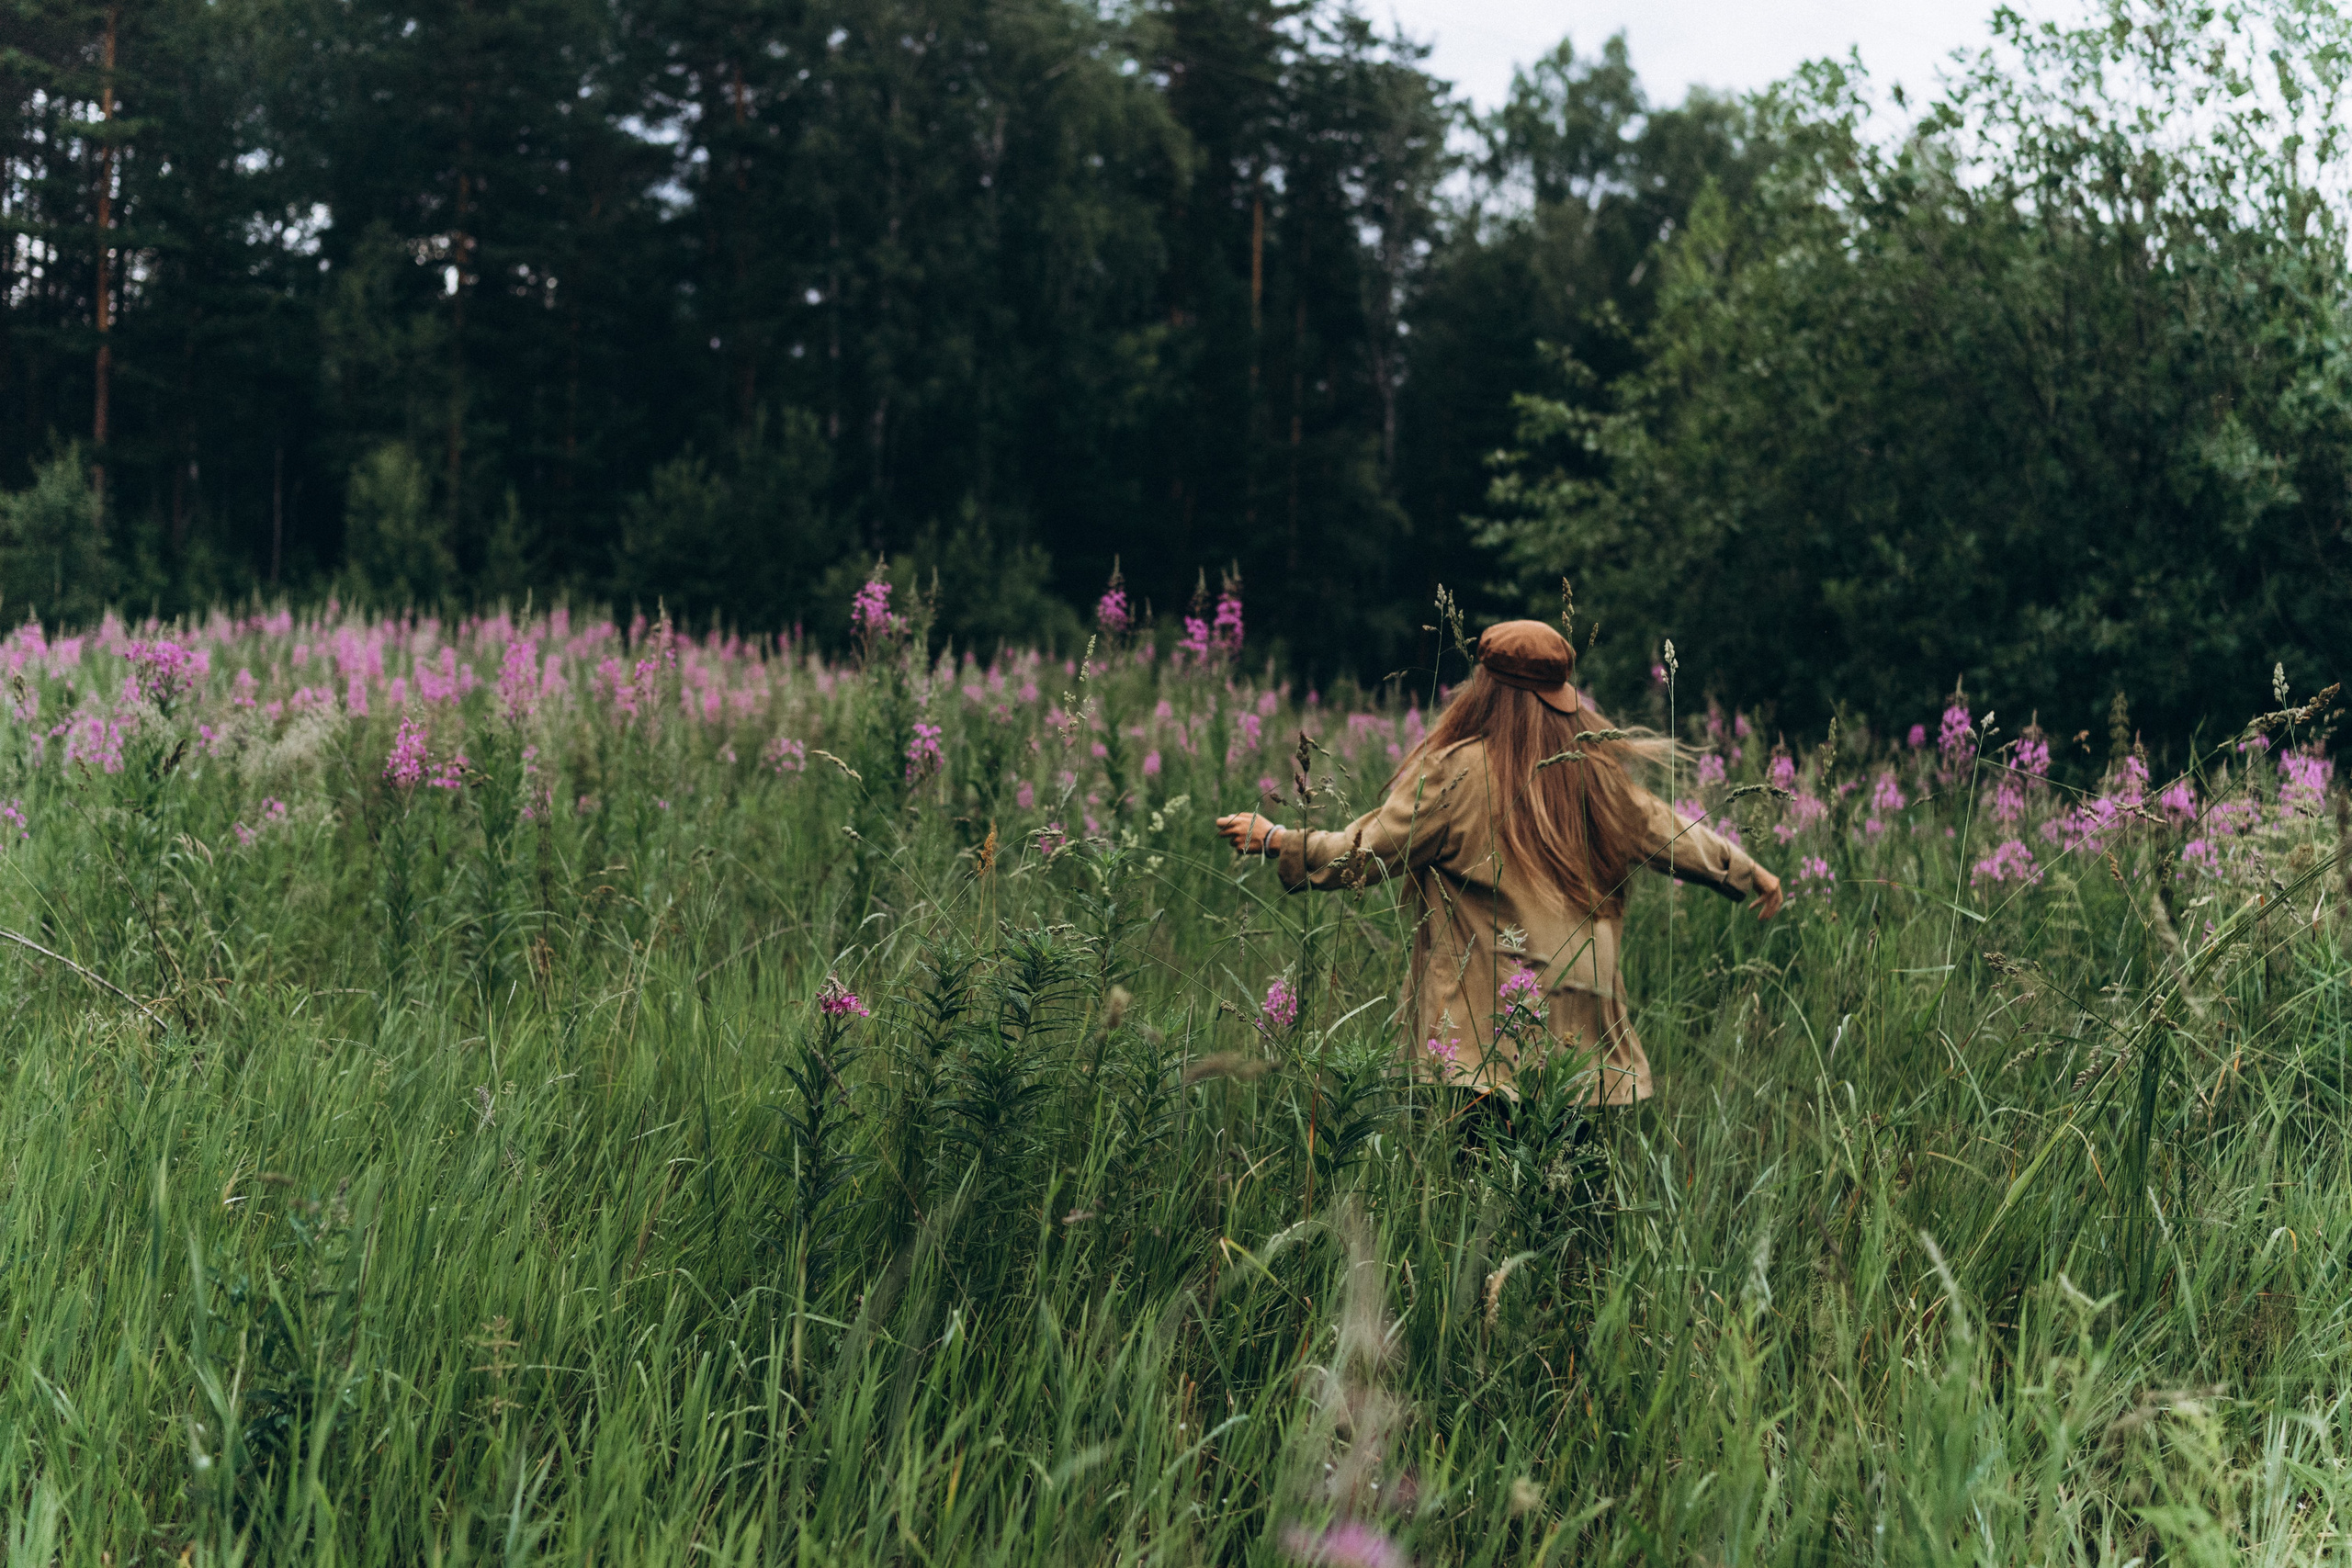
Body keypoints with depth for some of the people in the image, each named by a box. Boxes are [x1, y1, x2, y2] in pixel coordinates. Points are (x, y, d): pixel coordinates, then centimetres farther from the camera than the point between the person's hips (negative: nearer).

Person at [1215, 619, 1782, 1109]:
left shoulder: (1456, 773, -8)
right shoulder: (1596, 772, 6)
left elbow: (1367, 854, -5)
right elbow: (1669, 835, 17)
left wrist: (1274, 839, 7)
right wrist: (1751, 873, 34)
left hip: (1484, 1020, -4)